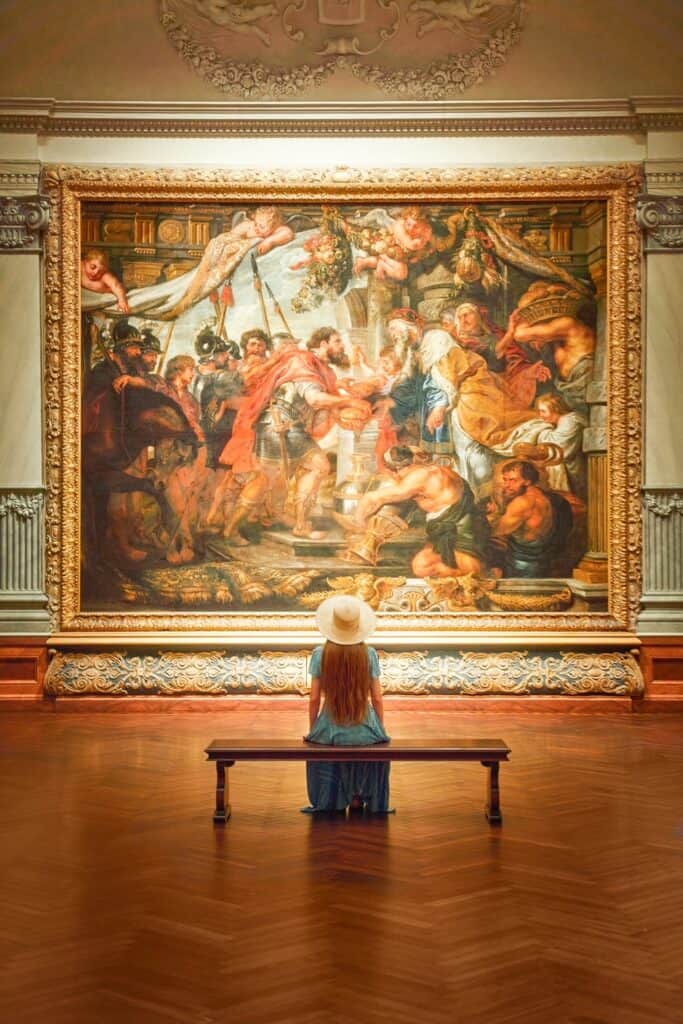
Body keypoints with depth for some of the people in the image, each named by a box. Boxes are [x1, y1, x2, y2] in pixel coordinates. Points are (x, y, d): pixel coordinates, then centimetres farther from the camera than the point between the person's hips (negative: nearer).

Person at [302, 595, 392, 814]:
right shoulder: (369, 654, -8)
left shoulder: (320, 654, -8)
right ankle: (358, 797, 39)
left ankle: (332, 801, 42)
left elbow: (314, 699, -4)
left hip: (330, 730, 0)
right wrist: (380, 728, 13)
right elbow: (376, 699, -3)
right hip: (365, 731, 0)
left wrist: (312, 730, 11)